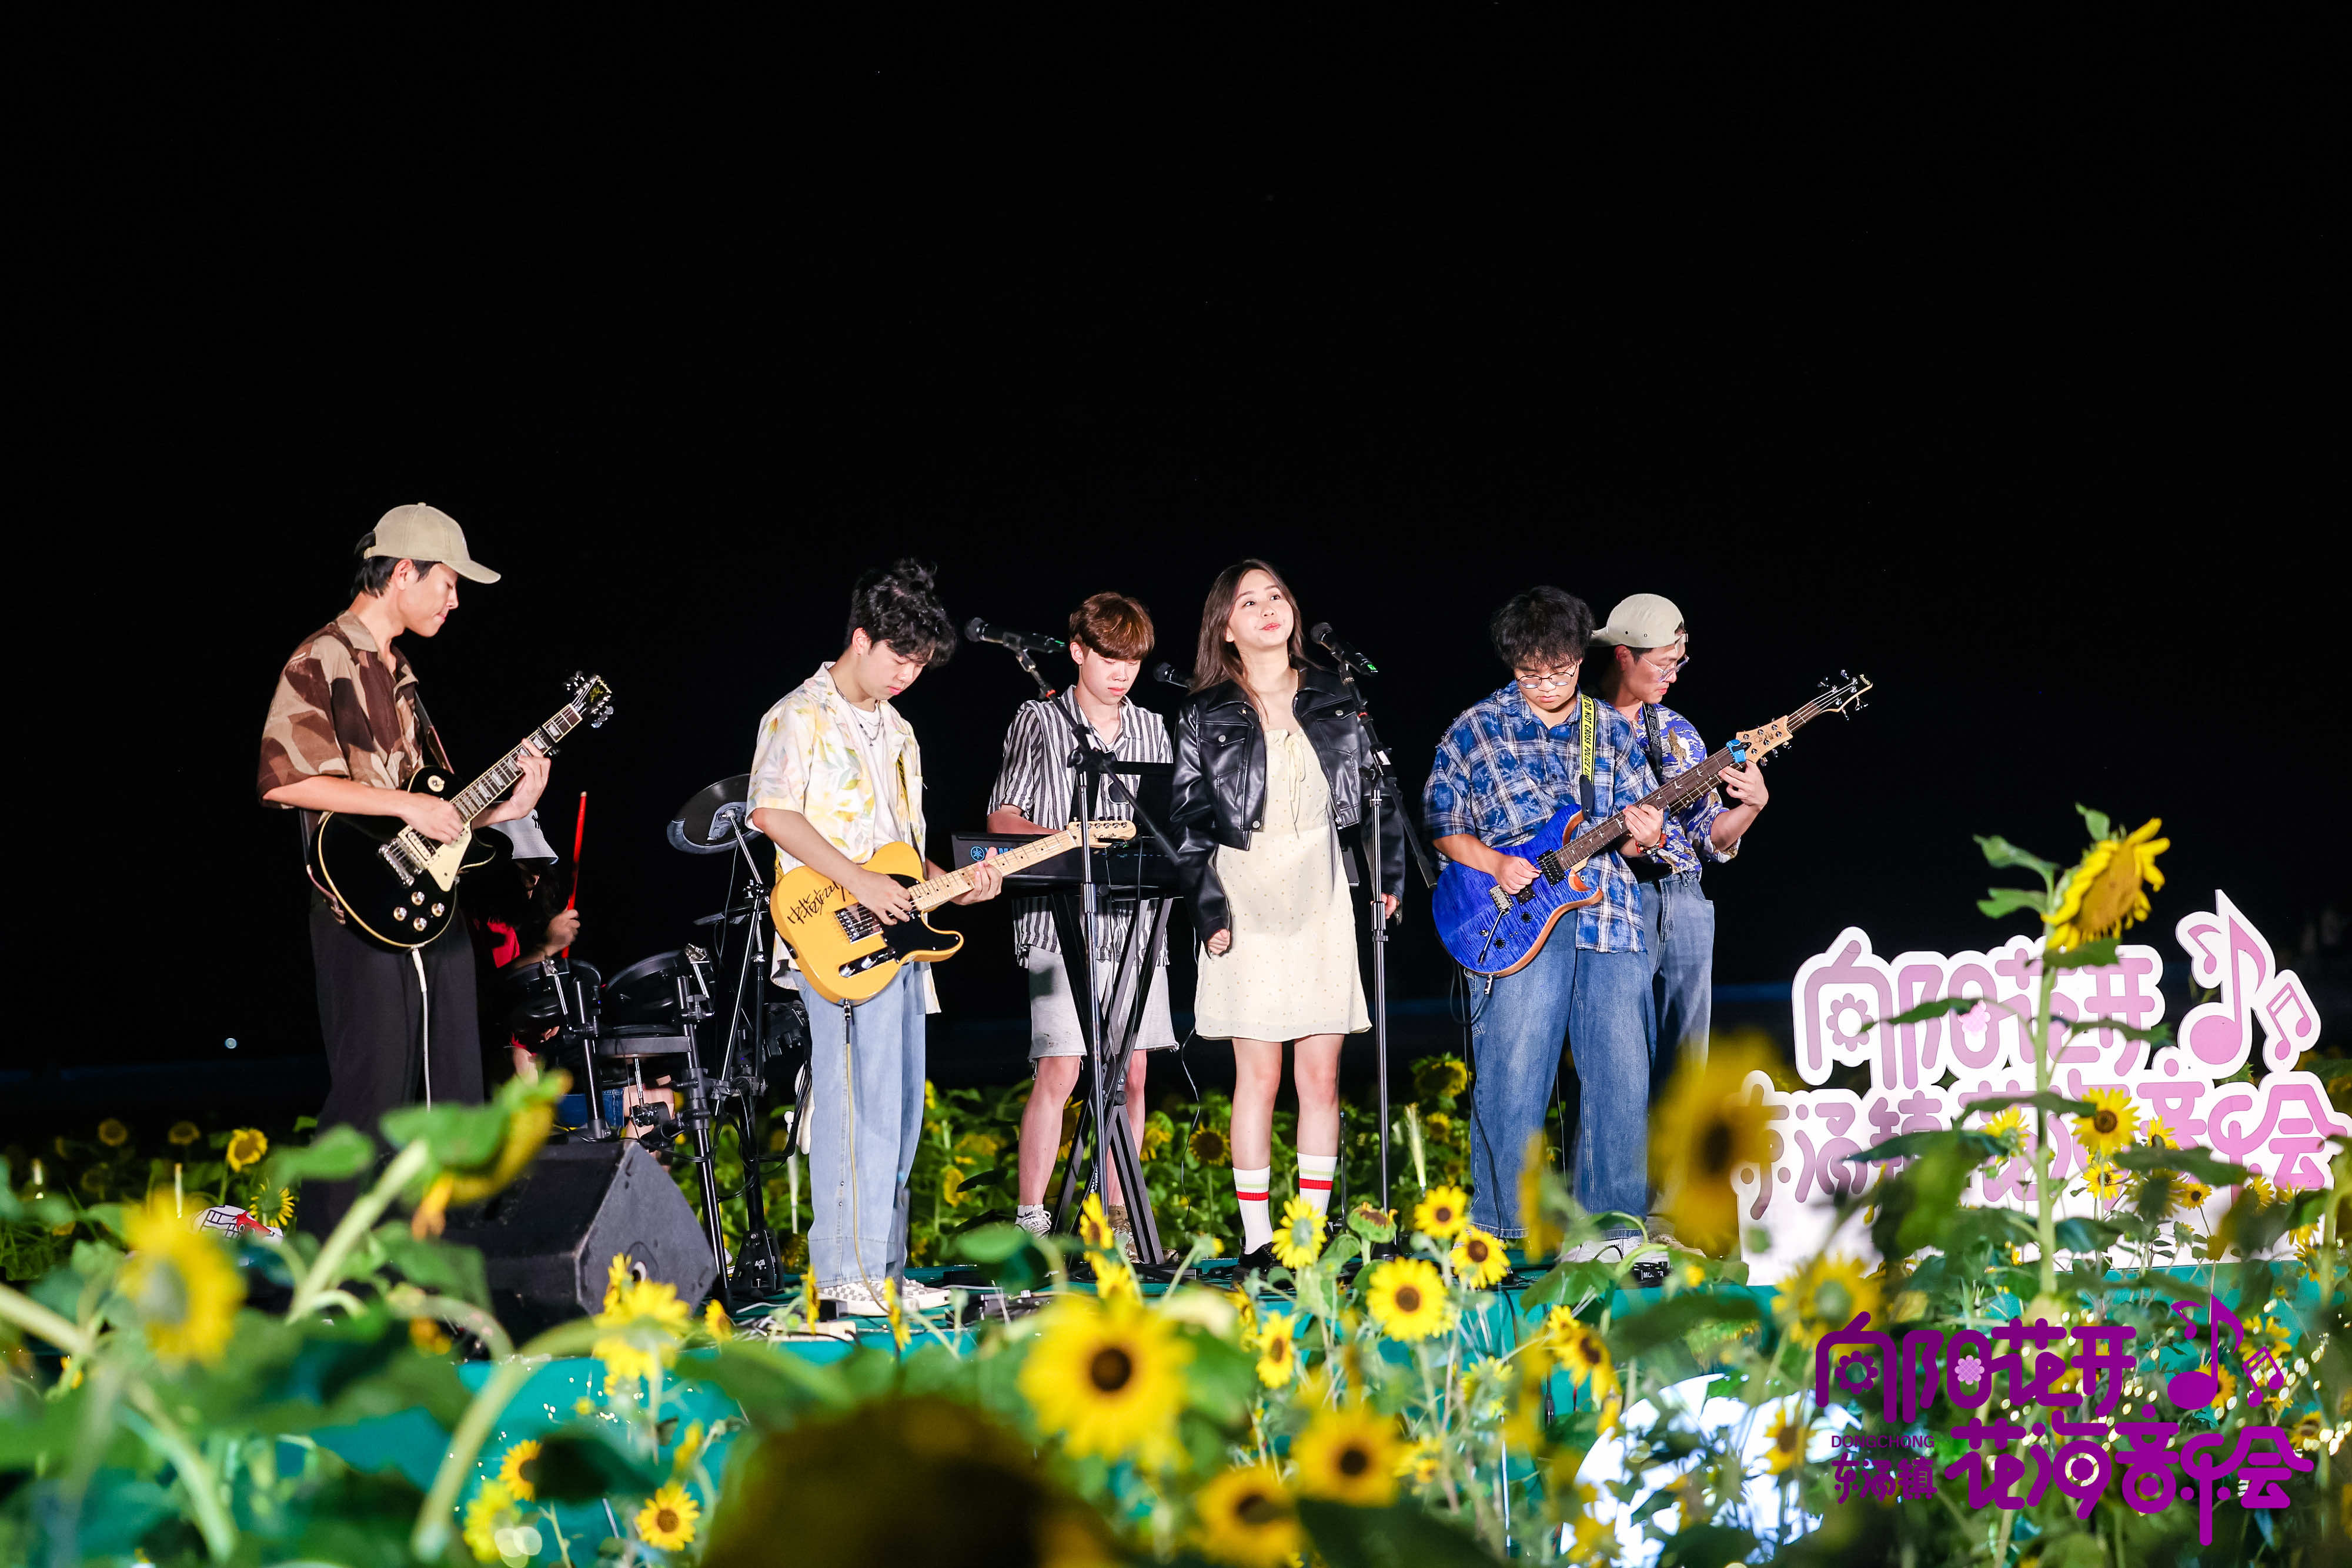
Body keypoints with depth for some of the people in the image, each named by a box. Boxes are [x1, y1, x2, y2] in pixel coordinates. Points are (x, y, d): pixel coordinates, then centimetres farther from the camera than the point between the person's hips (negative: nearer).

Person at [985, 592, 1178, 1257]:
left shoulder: (1152, 729, 14)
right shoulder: (1040, 722, 1)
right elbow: (1002, 817, -3)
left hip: (1135, 922, 5)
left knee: (1131, 1073, 6)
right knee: (1059, 1072, -10)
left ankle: (1120, 1221, 13)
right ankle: (1030, 1220, -5)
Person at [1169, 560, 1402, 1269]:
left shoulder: (1334, 700, 10)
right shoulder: (1205, 718, 3)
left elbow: (1372, 791, 14)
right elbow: (1189, 821, 0)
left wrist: (1388, 875, 7)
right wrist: (1208, 909, -8)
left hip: (1322, 901, 2)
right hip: (1248, 903, -2)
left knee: (1321, 1075, 1)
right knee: (1260, 1076, -3)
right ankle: (1257, 1238, 3)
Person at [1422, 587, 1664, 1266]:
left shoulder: (1613, 730, 14)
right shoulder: (1477, 730, 4)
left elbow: (1635, 833, 17)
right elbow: (1439, 823, 5)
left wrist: (1643, 837, -6)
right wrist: (1496, 865, -10)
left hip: (1609, 920, 3)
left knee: (1624, 1076, 2)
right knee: (1512, 1076, -5)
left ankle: (1611, 1221, 12)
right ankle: (1502, 1222, 7)